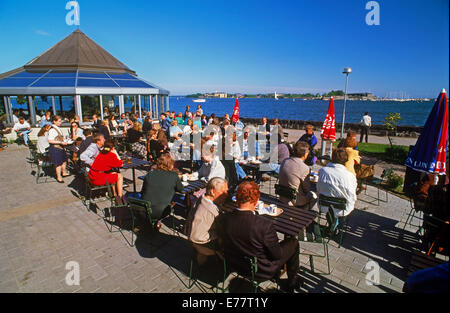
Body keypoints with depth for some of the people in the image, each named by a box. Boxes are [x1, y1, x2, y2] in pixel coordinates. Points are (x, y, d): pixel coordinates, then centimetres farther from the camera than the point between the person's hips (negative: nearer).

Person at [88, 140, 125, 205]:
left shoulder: (101, 153, 11)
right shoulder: (111, 155, -11)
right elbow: (121, 164, 1)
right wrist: (116, 154, 7)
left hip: (92, 178, 8)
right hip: (98, 179, -8)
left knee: (113, 173, 24)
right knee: (120, 176, 5)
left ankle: (115, 195, 26)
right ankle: (120, 197, 11)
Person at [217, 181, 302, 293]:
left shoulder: (222, 218, -21)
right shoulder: (265, 225, -35)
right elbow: (277, 255, -21)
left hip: (234, 264, 5)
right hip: (262, 270, -5)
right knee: (293, 242, 14)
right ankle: (292, 282, 35)